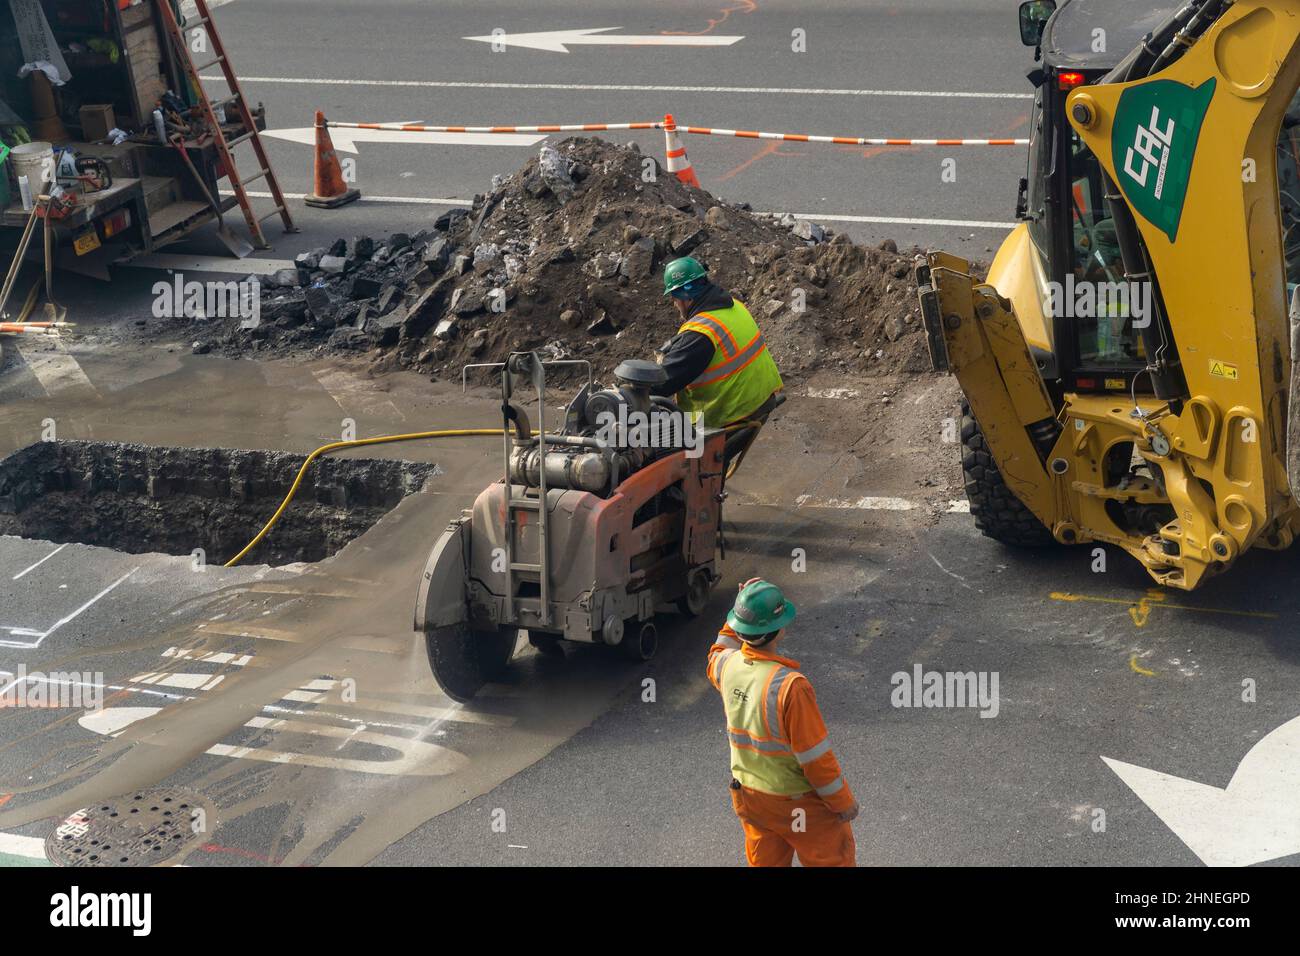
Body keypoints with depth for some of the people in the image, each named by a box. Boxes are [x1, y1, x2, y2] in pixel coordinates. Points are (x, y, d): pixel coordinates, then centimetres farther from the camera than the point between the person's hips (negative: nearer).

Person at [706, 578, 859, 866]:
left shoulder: (727, 665, -13)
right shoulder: (790, 686, -33)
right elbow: (815, 755, -24)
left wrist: (743, 613, 8)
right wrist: (843, 801, -10)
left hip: (748, 796, 6)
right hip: (798, 804, -6)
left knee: (765, 863, 23)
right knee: (833, 859, 16)